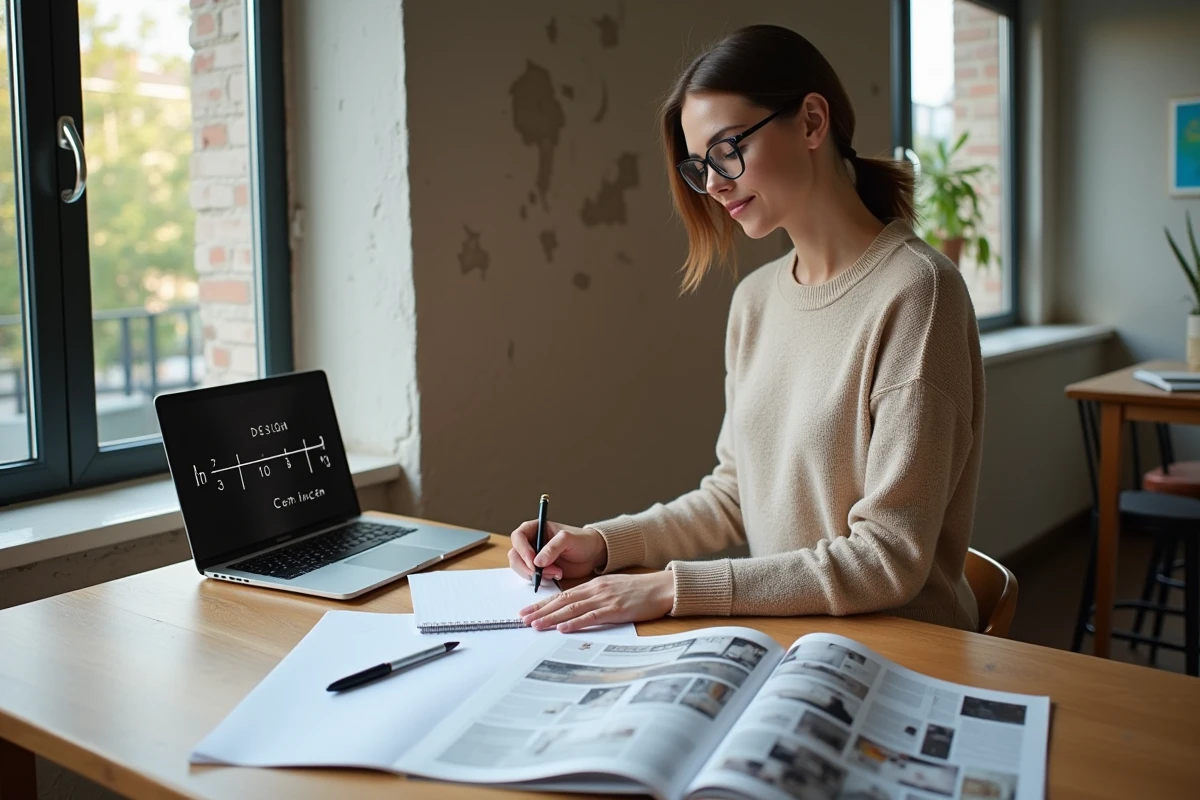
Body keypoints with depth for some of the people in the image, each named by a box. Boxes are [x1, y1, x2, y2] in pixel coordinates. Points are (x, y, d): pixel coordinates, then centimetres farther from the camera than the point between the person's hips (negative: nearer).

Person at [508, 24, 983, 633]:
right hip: (783, 638, 5)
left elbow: (890, 559, -18)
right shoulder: (755, 298, 6)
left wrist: (673, 588, -21)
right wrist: (606, 544, -2)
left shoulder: (912, 291, -15)